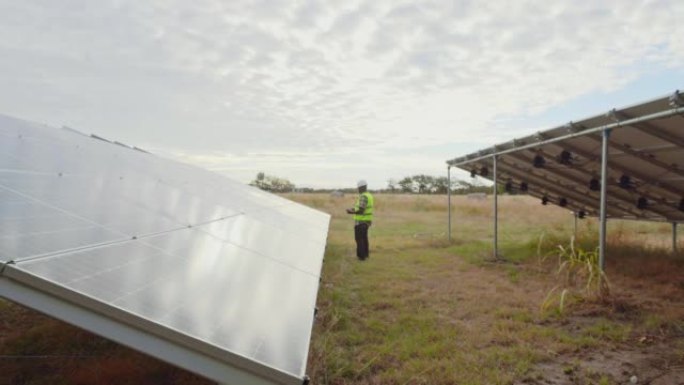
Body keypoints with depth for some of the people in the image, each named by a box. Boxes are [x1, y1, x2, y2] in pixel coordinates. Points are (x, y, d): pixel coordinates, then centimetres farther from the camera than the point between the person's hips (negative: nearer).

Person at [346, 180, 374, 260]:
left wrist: (351, 212, -13)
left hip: (360, 221, -10)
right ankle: (366, 254, 28)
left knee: (359, 239, -1)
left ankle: (361, 255, 2)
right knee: (364, 238, 19)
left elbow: (360, 210, -27)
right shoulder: (369, 196, 10)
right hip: (367, 220, 10)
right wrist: (353, 209, 17)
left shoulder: (363, 196, -22)